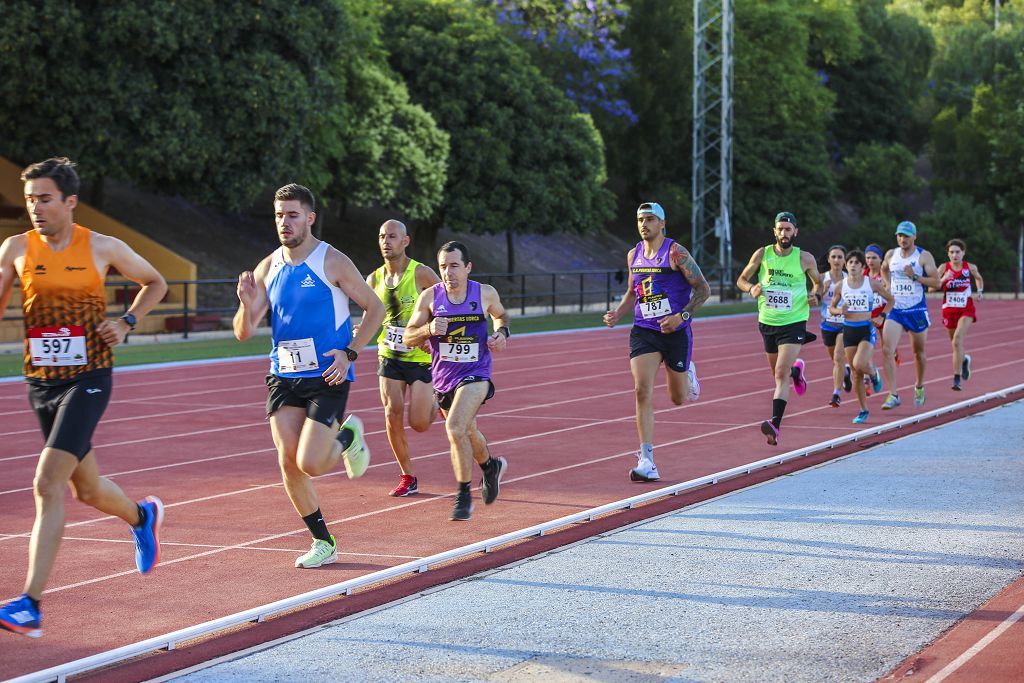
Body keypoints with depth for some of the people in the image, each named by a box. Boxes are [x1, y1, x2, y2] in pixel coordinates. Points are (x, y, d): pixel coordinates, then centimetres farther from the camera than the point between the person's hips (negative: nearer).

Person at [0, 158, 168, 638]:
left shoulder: (103, 248, -4)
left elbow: (155, 283, 12)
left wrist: (127, 322, -4)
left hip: (88, 380, -4)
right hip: (41, 382, 4)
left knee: (48, 485, -17)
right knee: (87, 489, 17)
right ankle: (143, 516, 51)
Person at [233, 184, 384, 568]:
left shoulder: (332, 263, -7)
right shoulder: (267, 269, 5)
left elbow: (375, 309, 0)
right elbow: (243, 334, 5)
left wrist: (350, 353, -11)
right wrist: (247, 304, -16)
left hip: (328, 377, -4)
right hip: (283, 376, 5)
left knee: (310, 463, -14)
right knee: (288, 462, -2)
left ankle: (348, 437, 21)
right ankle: (323, 543, 14)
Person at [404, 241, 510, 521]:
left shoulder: (486, 294, -6)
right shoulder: (430, 296, -7)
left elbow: (500, 315, 17)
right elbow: (408, 338, -4)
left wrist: (502, 333, -4)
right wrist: (428, 329, -24)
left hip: (475, 375, -3)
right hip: (443, 379, 3)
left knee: (455, 428, -25)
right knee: (467, 433, 21)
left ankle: (464, 495, -12)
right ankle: (491, 466, 54)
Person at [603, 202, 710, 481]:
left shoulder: (676, 253, -9)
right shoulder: (633, 255, 7)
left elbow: (703, 289, -9)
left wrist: (682, 316, -20)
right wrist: (617, 313, 4)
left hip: (676, 332, -3)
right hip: (644, 332, 3)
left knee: (679, 398, 10)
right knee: (643, 391, -15)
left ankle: (688, 372, 48)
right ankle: (646, 461, -16)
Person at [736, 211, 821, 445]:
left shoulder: (805, 258, -4)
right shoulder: (762, 254, -1)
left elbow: (818, 282, 13)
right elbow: (741, 280, 8)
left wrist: (815, 295, -9)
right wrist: (751, 288, -14)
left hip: (793, 323, -4)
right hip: (767, 322, 4)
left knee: (781, 374, -17)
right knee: (778, 372, 19)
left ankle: (775, 425, -22)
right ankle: (796, 370, 55)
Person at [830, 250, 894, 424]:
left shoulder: (872, 284, -3)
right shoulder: (841, 286, 2)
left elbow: (890, 300, 10)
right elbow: (831, 308, 12)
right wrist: (839, 310, -10)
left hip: (866, 329, -3)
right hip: (849, 330, 3)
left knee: (859, 365, -24)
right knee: (856, 374, 5)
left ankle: (873, 373, 13)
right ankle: (864, 410, 17)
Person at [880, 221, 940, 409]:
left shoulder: (924, 256, -7)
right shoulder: (891, 255, 4)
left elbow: (936, 282, -11)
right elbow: (884, 269, 26)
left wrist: (915, 277, -21)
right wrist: (888, 286, 9)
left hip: (917, 311, -2)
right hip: (895, 310, 2)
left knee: (918, 352, 13)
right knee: (887, 350, -15)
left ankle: (919, 387, 39)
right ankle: (893, 395, -15)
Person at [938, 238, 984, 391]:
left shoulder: (970, 267, -2)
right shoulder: (944, 268, -6)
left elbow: (978, 278, 21)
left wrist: (980, 290, 4)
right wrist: (943, 279, -28)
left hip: (966, 310, -2)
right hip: (949, 310, 2)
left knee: (957, 340, -21)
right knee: (955, 343, 16)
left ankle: (956, 378, -16)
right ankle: (964, 359, 52)